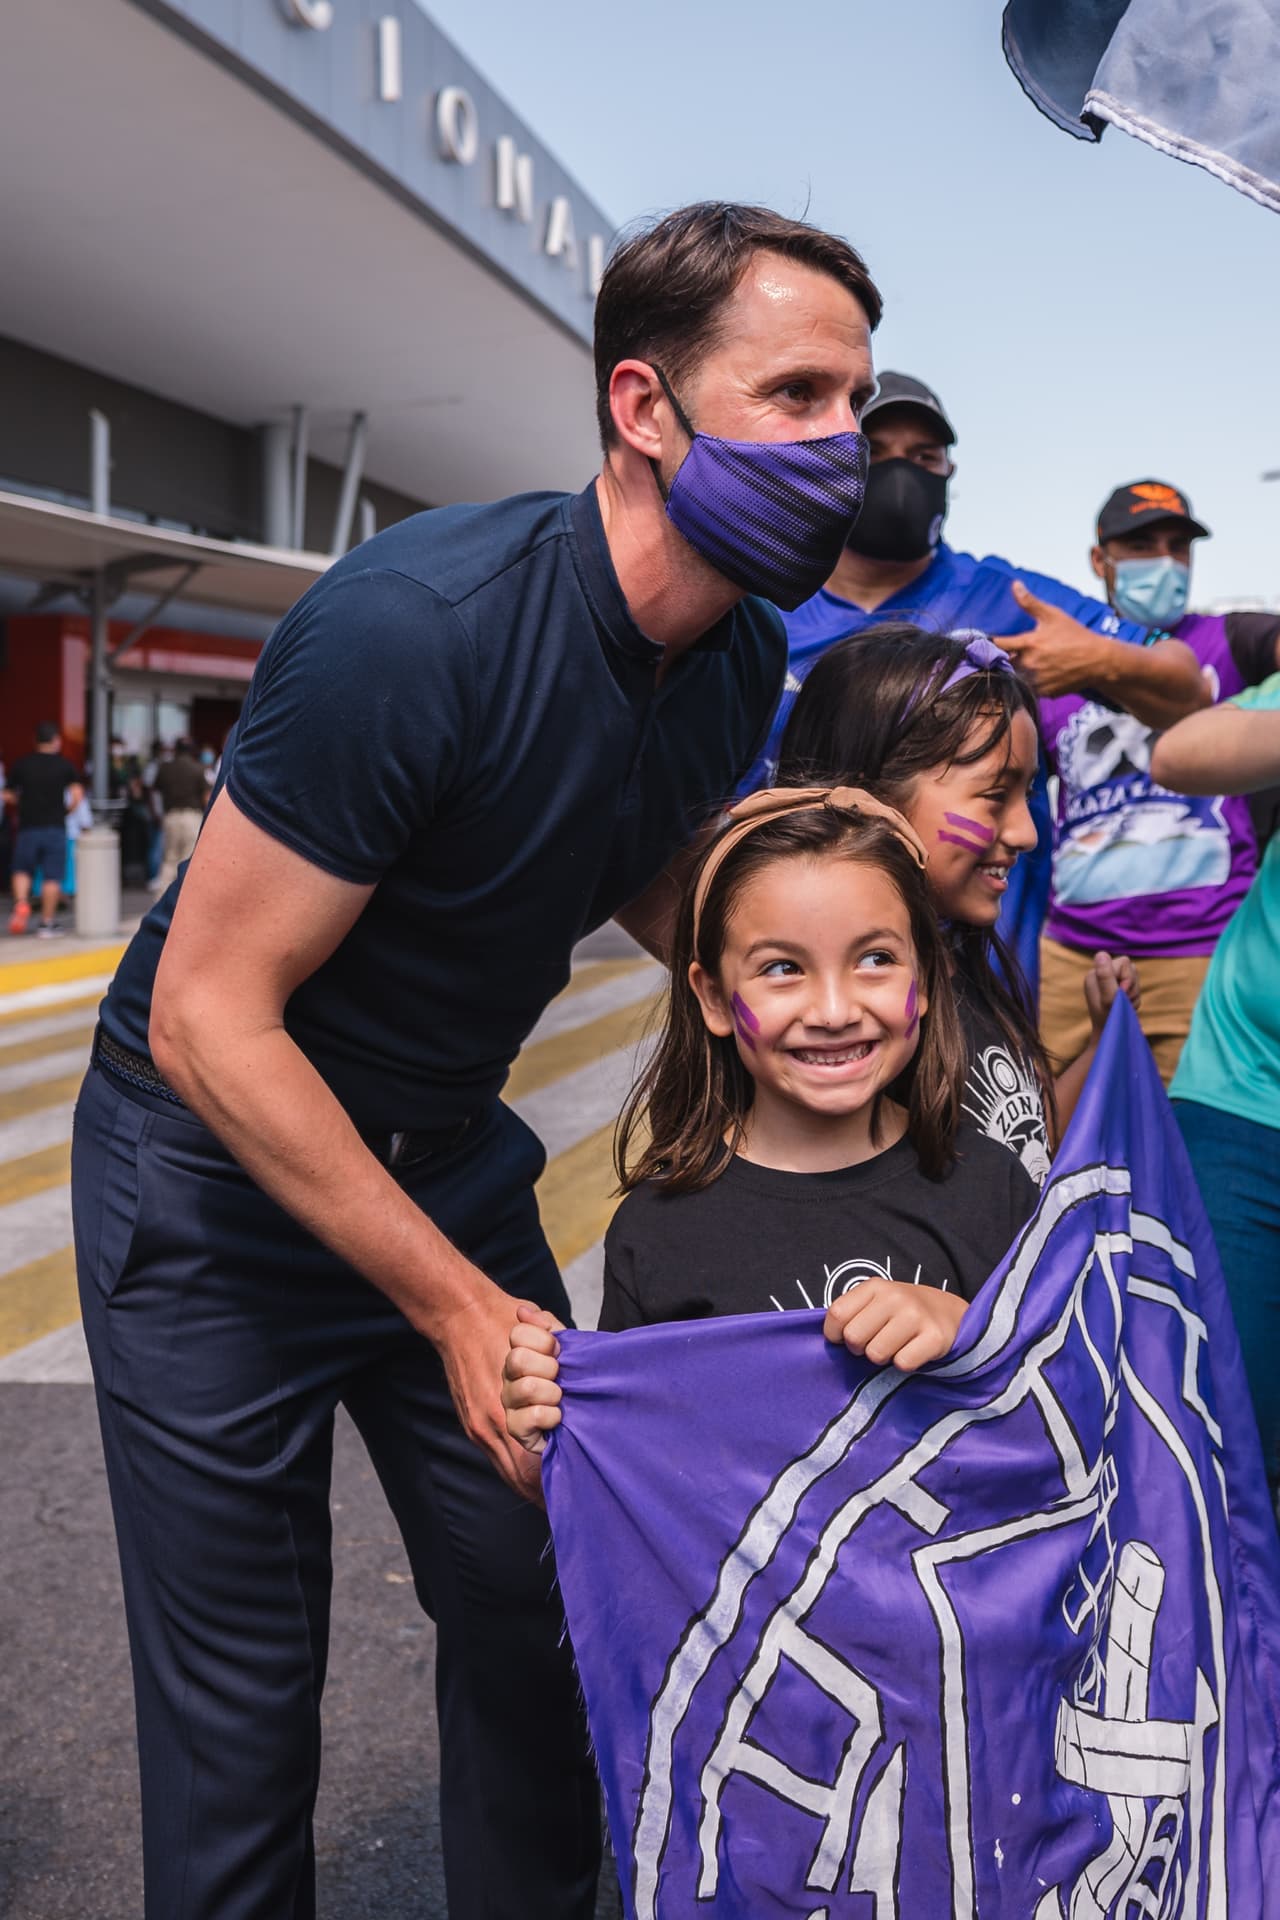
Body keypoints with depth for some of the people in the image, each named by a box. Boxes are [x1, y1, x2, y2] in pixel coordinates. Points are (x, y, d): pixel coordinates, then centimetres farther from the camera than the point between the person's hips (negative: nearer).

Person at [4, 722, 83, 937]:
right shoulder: (65, 765, -1)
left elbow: (8, 795, 7)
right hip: (55, 827, -1)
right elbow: (77, 795, -10)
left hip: (28, 827, 1)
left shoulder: (21, 764, 3)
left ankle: (21, 902, -10)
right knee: (52, 876, 3)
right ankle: (47, 923, 5)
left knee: (22, 870, 15)